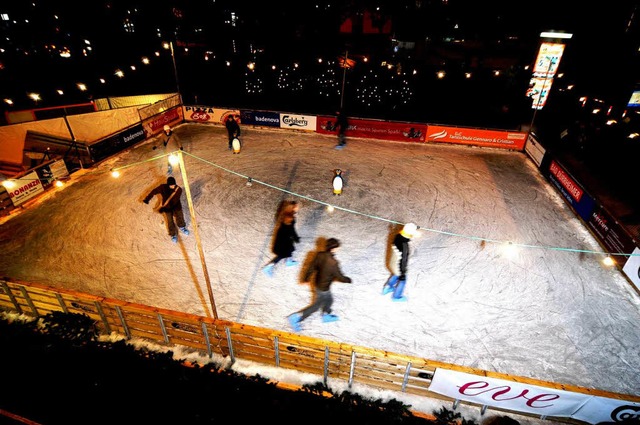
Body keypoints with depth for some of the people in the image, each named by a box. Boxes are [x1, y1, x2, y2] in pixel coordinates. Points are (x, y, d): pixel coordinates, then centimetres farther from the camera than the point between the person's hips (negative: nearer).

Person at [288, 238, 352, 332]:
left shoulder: (319, 255, -14)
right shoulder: (333, 263, -34)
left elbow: (311, 268, -3)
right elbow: (340, 277, -21)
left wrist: (306, 279, 11)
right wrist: (348, 280, -1)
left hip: (317, 284, 7)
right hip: (323, 289, -7)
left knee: (329, 300, 29)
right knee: (315, 306, 15)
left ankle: (326, 316, 50)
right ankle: (296, 318, 18)